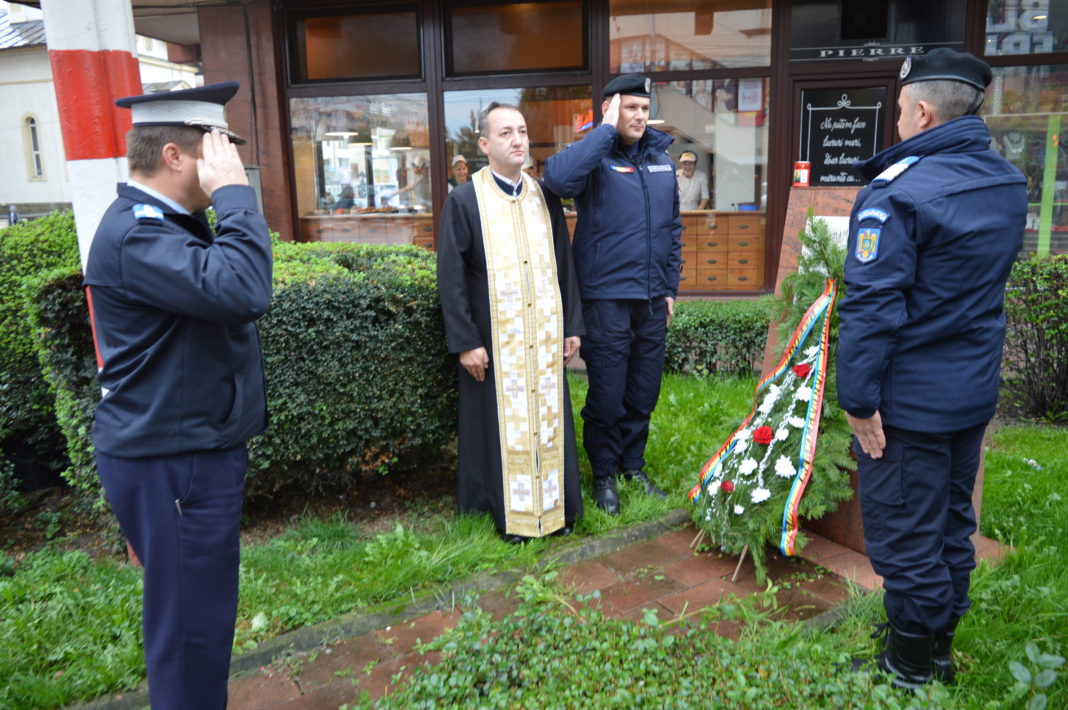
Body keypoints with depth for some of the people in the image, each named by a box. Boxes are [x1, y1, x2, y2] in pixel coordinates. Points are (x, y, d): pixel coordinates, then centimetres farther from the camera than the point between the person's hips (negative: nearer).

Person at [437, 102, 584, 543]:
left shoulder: (544, 197, 8)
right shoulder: (464, 200, -5)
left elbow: (564, 265, 11)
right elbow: (451, 277, -7)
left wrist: (572, 326, 7)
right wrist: (465, 342, -11)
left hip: (545, 337, 4)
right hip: (495, 340, -3)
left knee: (549, 418, 10)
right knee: (503, 423, 6)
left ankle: (555, 506, 25)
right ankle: (509, 512, 21)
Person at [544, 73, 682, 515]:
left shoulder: (661, 158, 11)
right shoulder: (595, 156, -7)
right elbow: (558, 178, -32)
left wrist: (671, 286, 13)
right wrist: (607, 129, -22)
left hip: (653, 298, 6)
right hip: (607, 298, -5)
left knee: (645, 390, 15)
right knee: (607, 393, 4)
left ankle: (632, 462, 33)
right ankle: (603, 473, 22)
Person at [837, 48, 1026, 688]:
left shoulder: (898, 190, -20)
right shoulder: (1010, 183, 7)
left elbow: (871, 306, -23)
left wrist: (859, 400, -18)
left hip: (908, 400, -8)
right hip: (976, 391, 8)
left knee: (904, 533, 6)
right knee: (952, 520, 20)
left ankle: (910, 669, 22)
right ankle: (941, 646, 37)